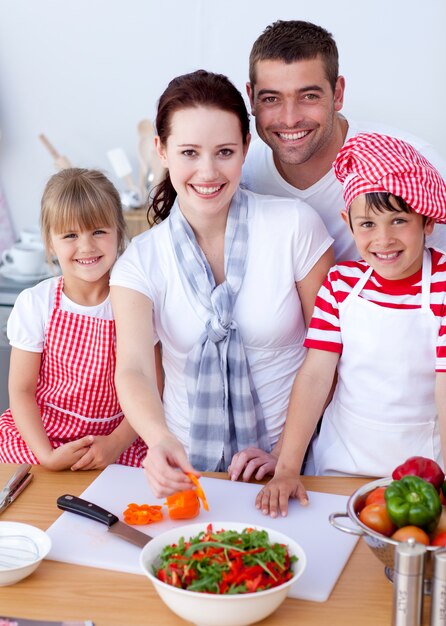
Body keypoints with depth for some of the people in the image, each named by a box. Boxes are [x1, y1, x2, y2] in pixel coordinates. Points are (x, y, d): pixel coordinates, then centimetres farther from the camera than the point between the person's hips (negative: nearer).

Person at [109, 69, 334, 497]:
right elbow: (133, 370, -15)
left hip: (288, 461, -1)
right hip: (188, 464, 2)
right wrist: (161, 441, -35)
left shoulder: (296, 228, -6)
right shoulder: (141, 262, -2)